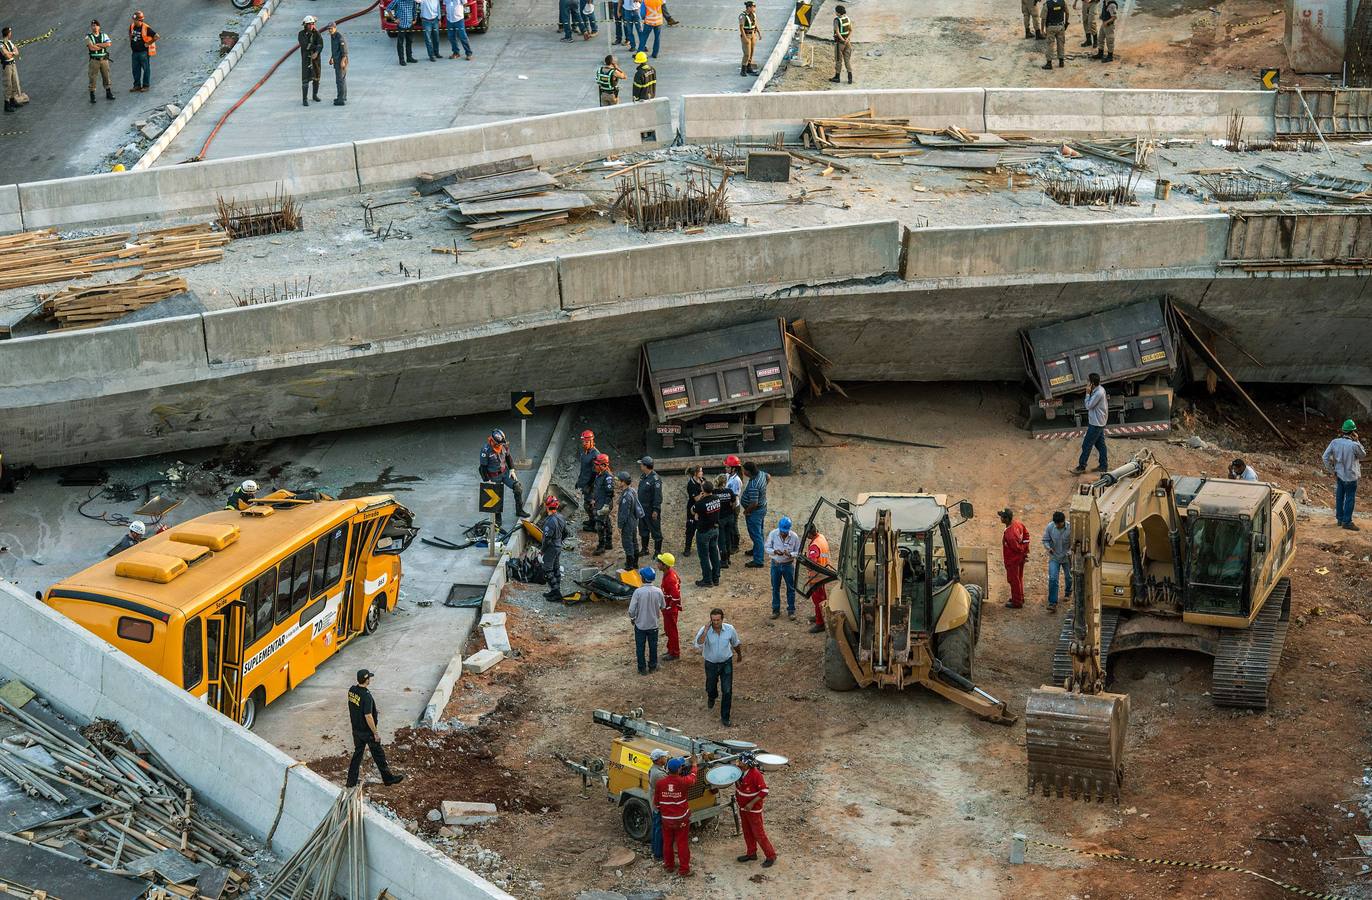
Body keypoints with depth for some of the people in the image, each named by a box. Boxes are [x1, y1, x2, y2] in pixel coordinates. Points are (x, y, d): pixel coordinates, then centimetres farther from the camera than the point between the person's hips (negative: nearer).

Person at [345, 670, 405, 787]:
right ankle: (388, 778, 26)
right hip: (367, 732, -7)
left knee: (357, 753, 19)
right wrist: (376, 733, -17)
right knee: (378, 755, 10)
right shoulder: (366, 696, -29)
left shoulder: (352, 690, -5)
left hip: (356, 729, 7)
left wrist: (373, 711, 19)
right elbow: (368, 717, -27)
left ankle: (351, 781, 23)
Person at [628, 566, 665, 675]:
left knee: (640, 647, 14)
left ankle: (642, 668, 23)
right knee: (653, 646, 20)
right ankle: (653, 666, 32)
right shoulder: (658, 591, -14)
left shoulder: (638, 592, -23)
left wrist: (632, 618, 2)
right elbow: (663, 606, 2)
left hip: (640, 624, -2)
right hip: (654, 624, 2)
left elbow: (632, 610, -19)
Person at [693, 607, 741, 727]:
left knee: (727, 691, -4)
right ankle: (712, 698, 59)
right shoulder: (705, 630, -22)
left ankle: (725, 718, 9)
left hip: (726, 663, 0)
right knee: (711, 688, 21)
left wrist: (739, 654, 22)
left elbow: (736, 643, 6)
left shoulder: (730, 629, -15)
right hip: (711, 664, 0)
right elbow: (697, 645, -37)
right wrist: (705, 631, -41)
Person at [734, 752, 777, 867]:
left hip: (753, 809, -7)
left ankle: (771, 856, 9)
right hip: (742, 807, 7)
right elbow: (736, 784, 17)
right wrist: (736, 796, 2)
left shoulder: (756, 774, -26)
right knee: (747, 832, 17)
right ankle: (751, 853, 32)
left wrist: (752, 804, -26)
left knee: (758, 833, -2)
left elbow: (764, 791, -25)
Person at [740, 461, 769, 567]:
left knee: (756, 536, -2)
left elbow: (754, 503, -34)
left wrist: (746, 511, -16)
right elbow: (768, 478, 18)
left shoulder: (753, 486, -34)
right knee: (759, 533, 27)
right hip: (762, 508, 10)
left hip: (755, 512, -10)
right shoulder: (761, 473, -7)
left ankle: (758, 561, 3)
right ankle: (756, 550, 47)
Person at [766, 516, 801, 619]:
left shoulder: (794, 537, -16)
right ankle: (776, 610, 27)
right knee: (775, 588, 13)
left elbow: (798, 552, -7)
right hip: (775, 564, 1)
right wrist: (775, 551, -25)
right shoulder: (773, 534, -14)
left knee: (791, 588, 10)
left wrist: (790, 554, -27)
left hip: (788, 565, -1)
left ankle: (791, 610, 25)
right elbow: (767, 548, -4)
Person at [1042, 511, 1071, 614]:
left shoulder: (1070, 527, -21)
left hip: (1067, 557, 0)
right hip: (1054, 557, 0)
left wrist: (1070, 551, -26)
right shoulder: (1050, 527, -16)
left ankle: (1068, 593, 51)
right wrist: (1048, 548, -25)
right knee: (1052, 579, -12)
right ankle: (1053, 603, -10)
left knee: (1068, 577, 22)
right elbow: (1045, 540, -5)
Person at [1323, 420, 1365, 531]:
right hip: (1350, 476, -6)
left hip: (1339, 475, 6)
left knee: (1339, 497, 17)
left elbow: (1325, 457, -4)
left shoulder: (1335, 442, -8)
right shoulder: (1354, 445, -23)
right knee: (1350, 499, 4)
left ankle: (1340, 519, 27)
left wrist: (1331, 470, 6)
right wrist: (1357, 441, -5)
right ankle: (1347, 522, 7)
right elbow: (1363, 455, -3)